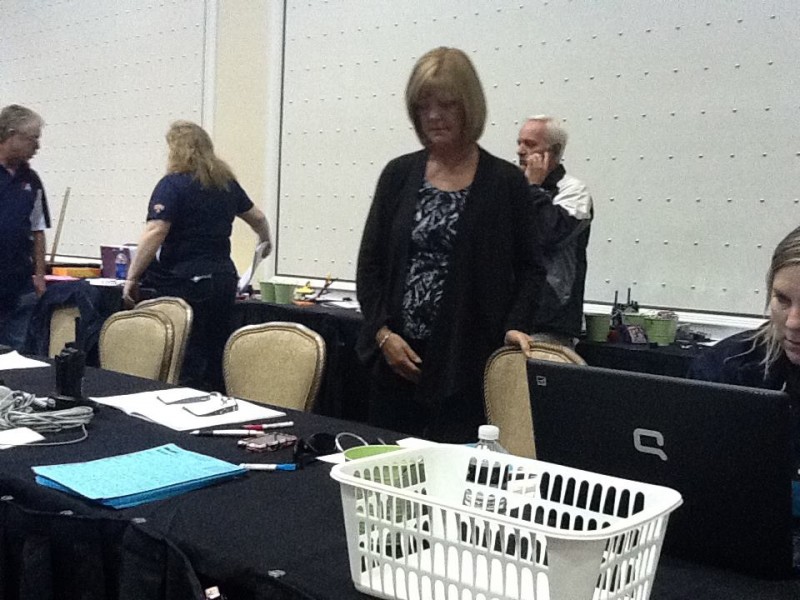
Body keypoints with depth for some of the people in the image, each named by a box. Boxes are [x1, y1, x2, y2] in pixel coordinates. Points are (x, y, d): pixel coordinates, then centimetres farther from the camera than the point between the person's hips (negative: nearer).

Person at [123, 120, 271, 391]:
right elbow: (258, 218, 26)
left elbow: (155, 232, -20)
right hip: (223, 277, 7)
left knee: (187, 369, -2)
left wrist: (132, 278, -15)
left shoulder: (173, 184, -8)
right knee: (215, 361, 13)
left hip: (188, 284, -7)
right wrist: (265, 242, 46)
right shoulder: (226, 183, 12)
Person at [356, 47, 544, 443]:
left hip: (469, 364, -2)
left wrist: (515, 326, -11)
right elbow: (370, 263, 9)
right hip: (397, 359, 3)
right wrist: (383, 332, -2)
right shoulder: (399, 174, 8)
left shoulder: (506, 182, 1)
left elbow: (528, 268, 5)